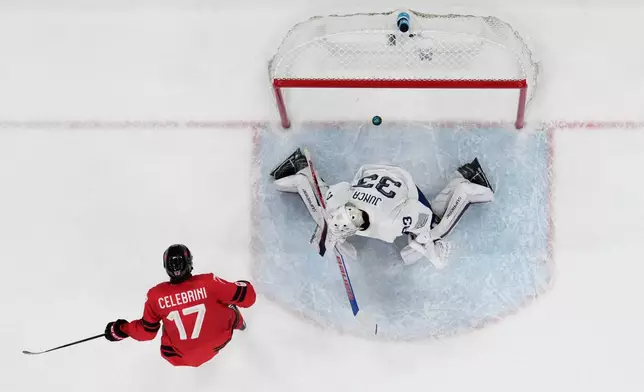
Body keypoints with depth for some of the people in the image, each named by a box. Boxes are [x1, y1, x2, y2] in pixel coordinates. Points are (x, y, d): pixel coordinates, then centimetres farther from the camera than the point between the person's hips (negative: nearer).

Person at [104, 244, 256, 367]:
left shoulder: (156, 295, -21)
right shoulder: (208, 283, -25)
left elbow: (146, 331, -6)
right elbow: (247, 297, -15)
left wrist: (120, 330, 11)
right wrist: (244, 287, 9)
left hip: (183, 356, 0)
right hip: (218, 343, 0)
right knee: (228, 309, 28)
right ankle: (238, 324, 56)